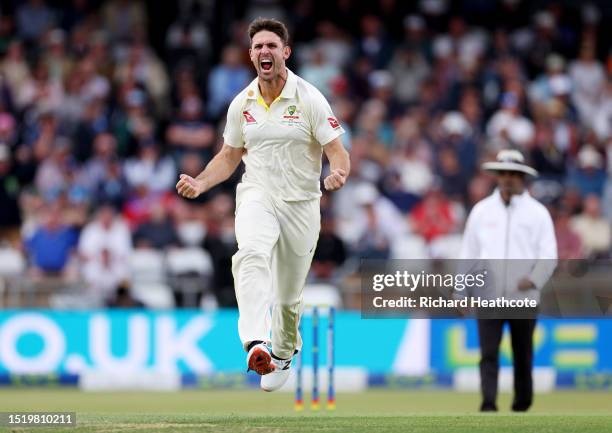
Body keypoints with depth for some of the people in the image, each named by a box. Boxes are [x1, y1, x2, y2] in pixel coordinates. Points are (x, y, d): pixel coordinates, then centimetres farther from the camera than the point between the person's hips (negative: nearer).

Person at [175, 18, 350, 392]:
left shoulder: (309, 99, -6)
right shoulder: (242, 104, 5)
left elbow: (338, 152, -8)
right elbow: (230, 156, 17)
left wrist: (339, 174, -32)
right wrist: (201, 183, -1)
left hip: (301, 205, -1)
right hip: (257, 197, 1)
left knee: (289, 297, 7)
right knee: (252, 255, -32)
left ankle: (283, 354, 37)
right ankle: (257, 344, -49)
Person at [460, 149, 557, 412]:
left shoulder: (537, 212, 3)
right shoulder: (481, 210, 9)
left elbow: (549, 255, -3)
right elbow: (469, 252, 12)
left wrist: (534, 279, -20)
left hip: (524, 297, -1)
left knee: (523, 355, 7)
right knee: (488, 353, -11)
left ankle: (522, 404, 21)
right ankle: (488, 404, -17)